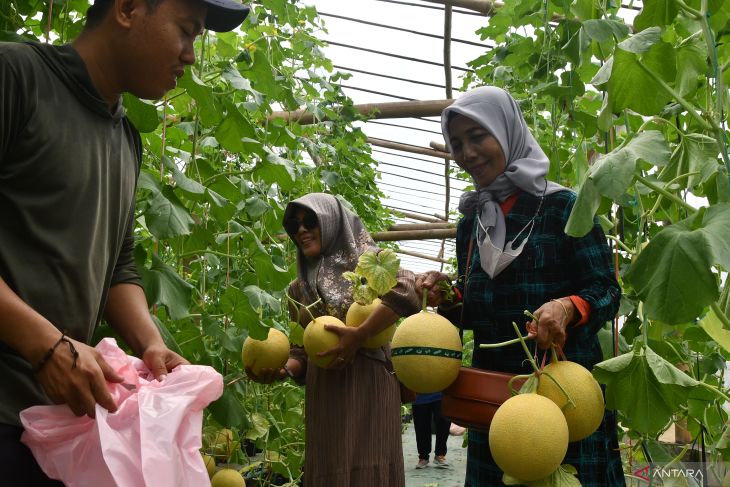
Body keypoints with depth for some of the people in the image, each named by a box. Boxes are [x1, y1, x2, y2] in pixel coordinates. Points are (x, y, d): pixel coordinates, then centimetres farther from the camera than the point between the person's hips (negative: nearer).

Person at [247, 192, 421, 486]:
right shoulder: (299, 288, 17)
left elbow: (406, 289, -18)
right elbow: (302, 349, 14)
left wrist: (358, 335, -22)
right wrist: (283, 370, -8)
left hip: (368, 382, -5)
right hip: (322, 393, 5)